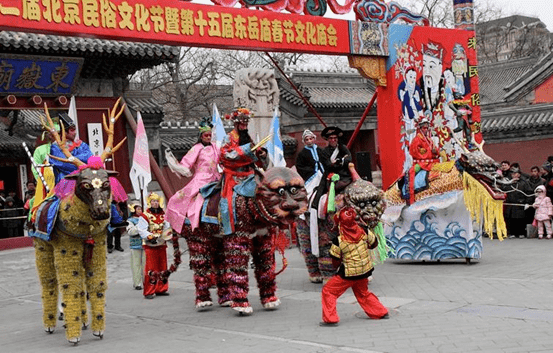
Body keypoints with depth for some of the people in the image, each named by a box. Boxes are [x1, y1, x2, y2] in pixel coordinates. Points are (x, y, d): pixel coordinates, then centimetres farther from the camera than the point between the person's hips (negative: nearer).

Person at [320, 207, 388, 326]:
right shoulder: (364, 231, -10)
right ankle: (381, 312, 36)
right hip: (365, 271, 6)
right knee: (363, 293, 30)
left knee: (328, 291, 8)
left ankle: (330, 319, 3)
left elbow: (335, 260, -9)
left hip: (349, 274, -6)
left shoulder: (338, 241, -20)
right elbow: (374, 243, 7)